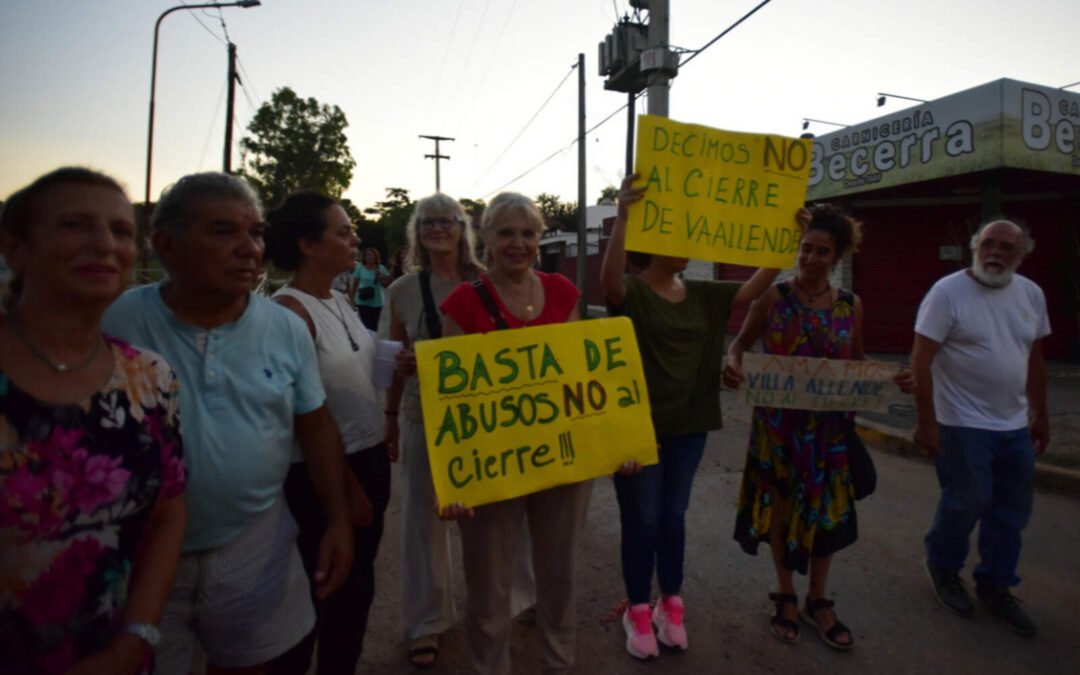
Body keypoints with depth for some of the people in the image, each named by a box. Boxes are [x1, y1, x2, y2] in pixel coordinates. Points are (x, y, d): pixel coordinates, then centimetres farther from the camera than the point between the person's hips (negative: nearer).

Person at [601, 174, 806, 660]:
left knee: (673, 517, 17)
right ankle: (638, 611, 25)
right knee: (641, 519, 6)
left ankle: (670, 605, 34)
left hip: (688, 425, 5)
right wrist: (622, 216, -44)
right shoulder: (631, 292, -11)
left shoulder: (703, 295, 7)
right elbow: (609, 278, -33)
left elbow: (756, 287, 1)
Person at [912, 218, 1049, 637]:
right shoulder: (948, 292, -13)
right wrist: (925, 421, -18)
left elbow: (1035, 358, 15)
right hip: (963, 425, -6)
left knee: (1012, 511, 12)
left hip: (1015, 426, 6)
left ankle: (995, 585, 29)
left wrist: (1040, 414, 15)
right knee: (967, 503, 0)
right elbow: (921, 360, -16)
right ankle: (942, 566, 26)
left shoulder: (1032, 294, 7)